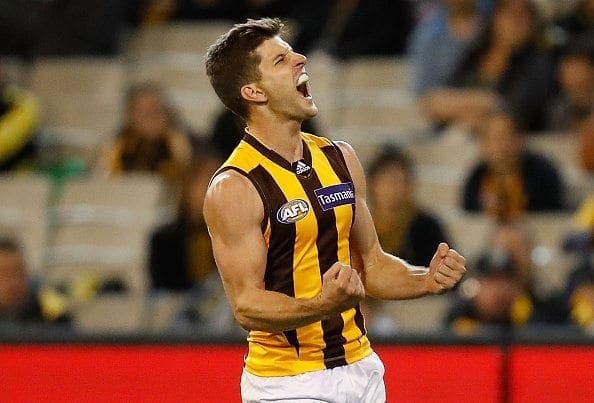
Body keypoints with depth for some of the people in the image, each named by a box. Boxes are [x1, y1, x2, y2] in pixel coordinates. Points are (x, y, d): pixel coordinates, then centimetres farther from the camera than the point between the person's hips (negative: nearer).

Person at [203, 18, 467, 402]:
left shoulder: (340, 158, 7)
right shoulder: (234, 188, -14)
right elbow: (247, 304, -17)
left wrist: (426, 280, -3)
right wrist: (323, 306, -32)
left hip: (361, 369, 6)